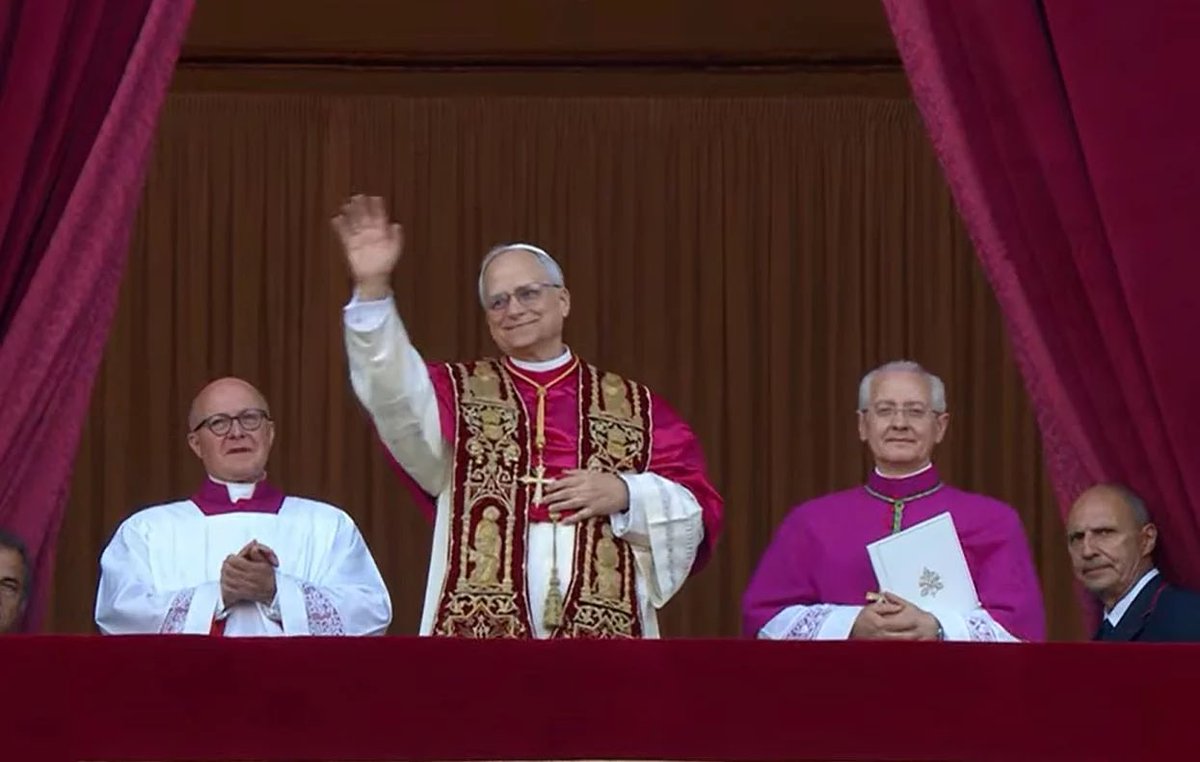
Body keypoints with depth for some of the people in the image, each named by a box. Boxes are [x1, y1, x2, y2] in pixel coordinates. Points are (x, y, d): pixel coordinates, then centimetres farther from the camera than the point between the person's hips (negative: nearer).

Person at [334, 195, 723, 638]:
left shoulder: (633, 406, 16)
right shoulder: (459, 393, 13)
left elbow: (698, 509, 12)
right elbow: (395, 395, -8)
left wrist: (625, 494, -8)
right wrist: (372, 290, -22)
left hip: (604, 634, 1)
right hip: (480, 631, -1)